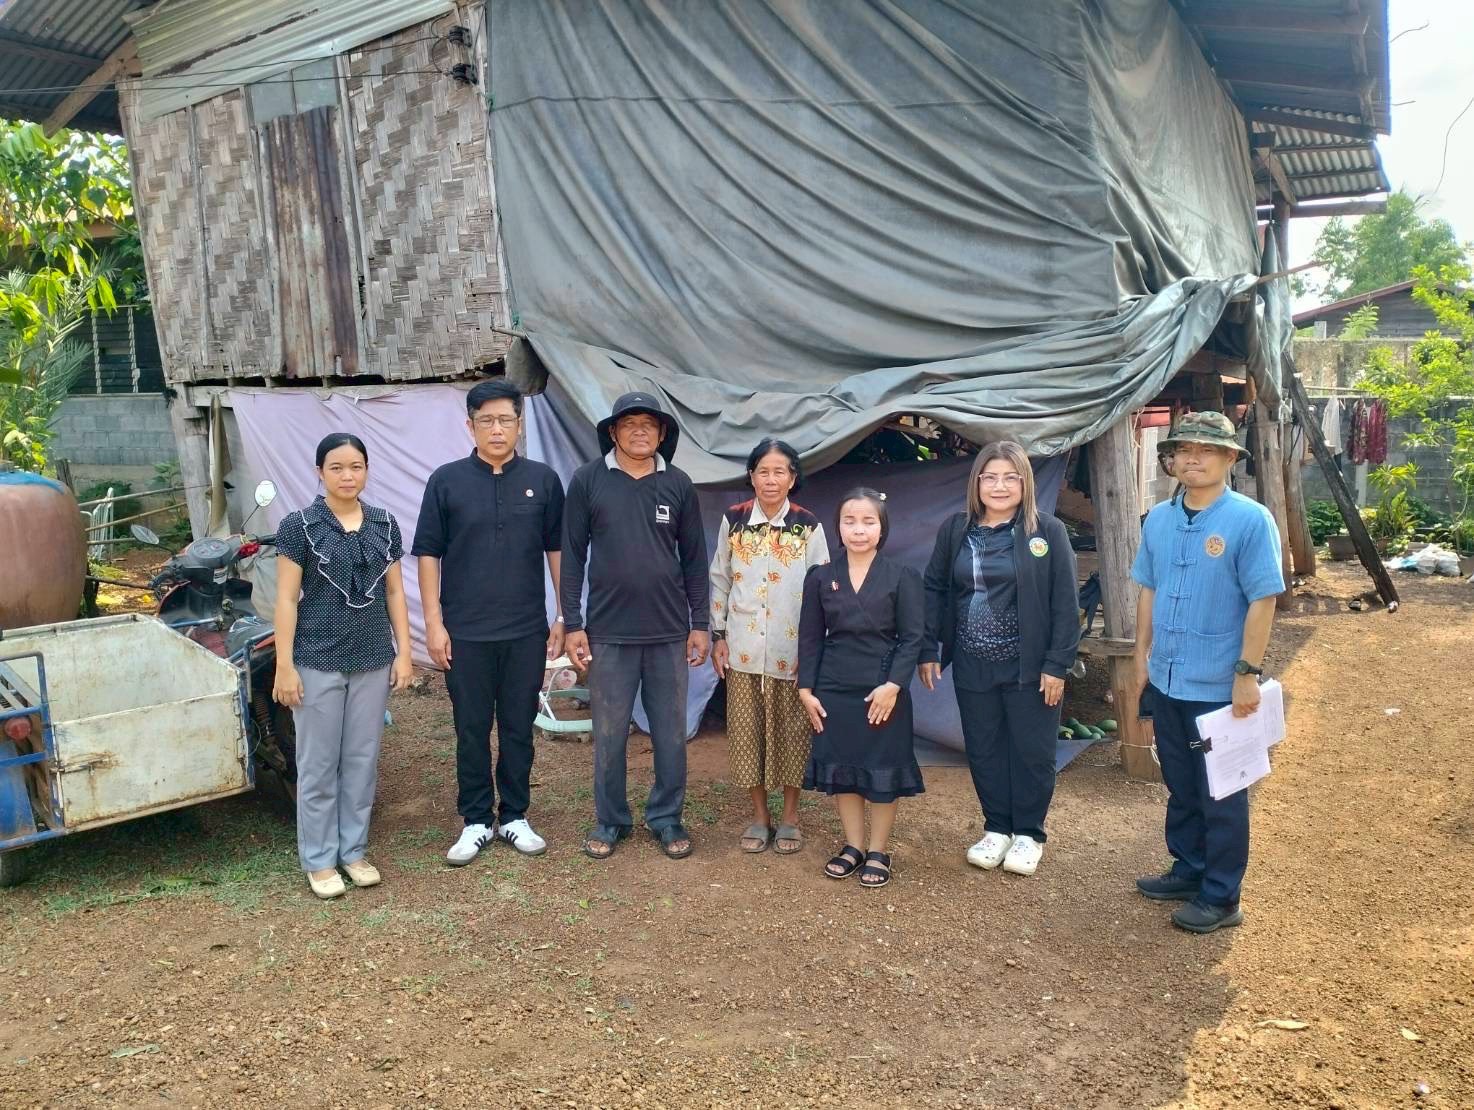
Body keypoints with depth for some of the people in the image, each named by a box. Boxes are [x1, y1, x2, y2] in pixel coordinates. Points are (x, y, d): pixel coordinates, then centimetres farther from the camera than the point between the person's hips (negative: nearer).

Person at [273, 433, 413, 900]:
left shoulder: (384, 525, 5)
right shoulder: (299, 526, -6)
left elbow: (394, 592, 8)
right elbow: (286, 599, -7)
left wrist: (404, 651, 3)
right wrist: (284, 665, -10)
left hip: (373, 661, 4)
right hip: (318, 662, -3)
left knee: (362, 761, 11)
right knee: (319, 765, 6)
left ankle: (353, 851, 25)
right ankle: (319, 860, 19)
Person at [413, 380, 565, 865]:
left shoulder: (543, 480, 3)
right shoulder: (446, 481, -1)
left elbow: (558, 550, 7)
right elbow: (428, 553, 1)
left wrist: (565, 616, 3)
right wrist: (434, 622, -4)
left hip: (527, 630, 1)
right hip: (465, 632, -1)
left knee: (519, 728, 10)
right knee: (472, 730, 8)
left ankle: (514, 817, 24)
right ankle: (476, 821, 21)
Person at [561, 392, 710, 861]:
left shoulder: (679, 485, 3)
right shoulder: (587, 480, -1)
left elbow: (694, 558, 7)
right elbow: (573, 555, 0)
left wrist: (700, 624, 5)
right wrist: (573, 624, -3)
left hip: (669, 632, 1)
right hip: (608, 631, -1)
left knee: (671, 733, 9)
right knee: (610, 734, 8)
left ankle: (667, 818, 25)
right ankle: (610, 820, 25)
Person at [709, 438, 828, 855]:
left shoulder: (809, 526, -2)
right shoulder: (733, 521, 2)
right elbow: (719, 580, 7)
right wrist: (718, 636, 3)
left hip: (792, 648, -1)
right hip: (744, 646, 1)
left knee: (791, 731, 6)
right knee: (746, 729, 6)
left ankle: (790, 816, 21)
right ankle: (759, 815, 21)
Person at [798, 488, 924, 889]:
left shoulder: (902, 577, -3)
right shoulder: (820, 577, 3)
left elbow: (912, 637, -5)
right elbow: (810, 638, 5)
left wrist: (893, 684, -14)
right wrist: (806, 689, -1)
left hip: (884, 690, -2)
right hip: (833, 690, 3)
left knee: (883, 771, 5)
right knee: (840, 769, 10)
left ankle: (878, 852, 20)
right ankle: (852, 846, 26)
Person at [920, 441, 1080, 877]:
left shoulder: (1048, 531, -7)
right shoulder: (955, 530, 2)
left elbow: (1066, 602, -7)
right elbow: (934, 590, 6)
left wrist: (1057, 664, -11)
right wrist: (927, 650, 1)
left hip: (1029, 667, -3)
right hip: (973, 666, 3)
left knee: (1032, 752, 8)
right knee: (983, 751, 11)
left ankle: (1028, 834, 25)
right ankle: (996, 828, 27)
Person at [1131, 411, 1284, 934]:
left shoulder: (1250, 520, -13)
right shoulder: (1159, 519, 5)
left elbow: (1263, 600, -14)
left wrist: (1248, 673, -16)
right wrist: (1142, 654, 11)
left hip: (1219, 688, -6)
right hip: (1166, 681, 6)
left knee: (1221, 796, 7)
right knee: (1180, 786, 19)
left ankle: (1220, 896, 19)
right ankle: (1188, 870, 35)